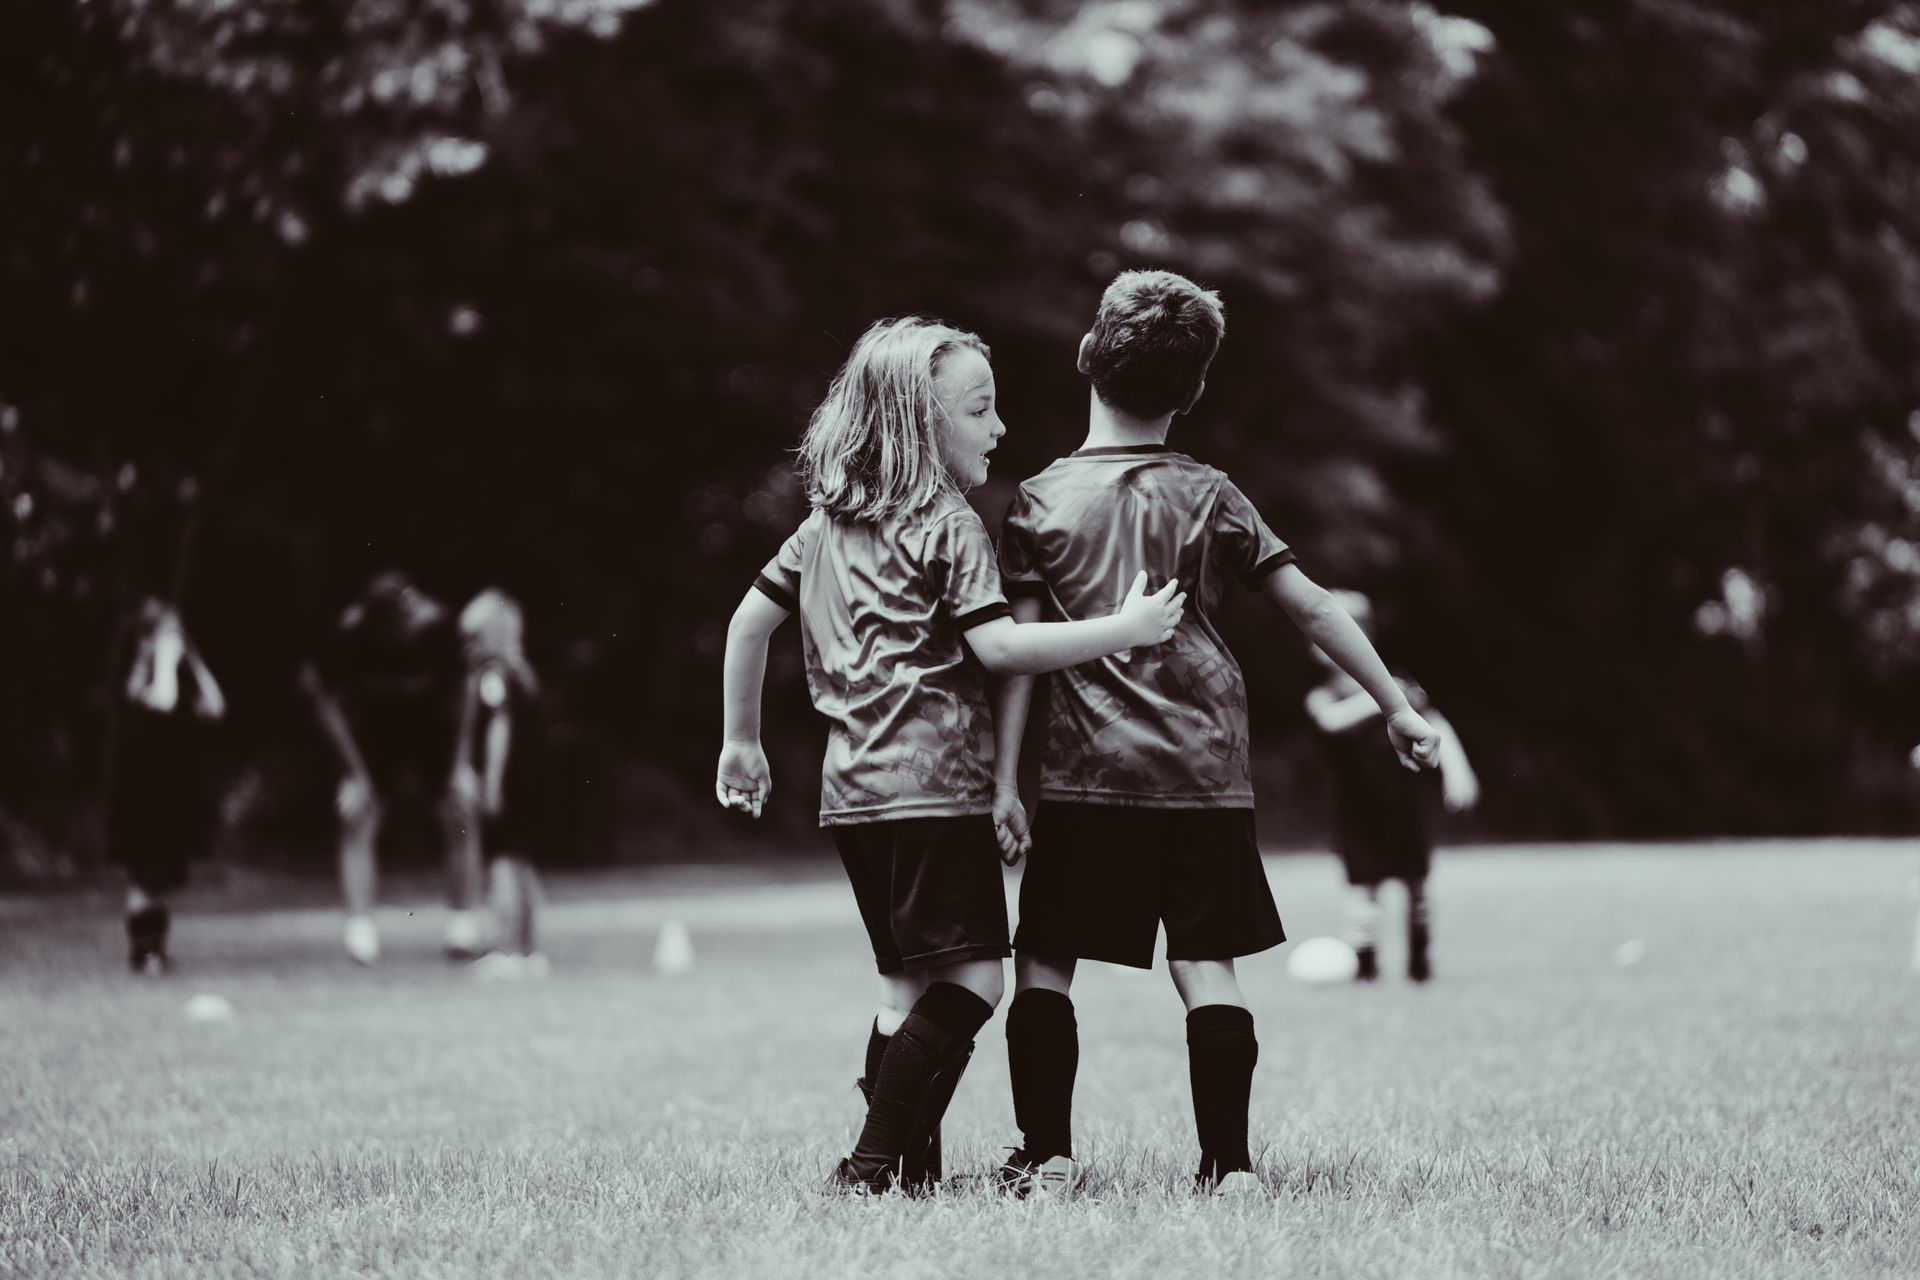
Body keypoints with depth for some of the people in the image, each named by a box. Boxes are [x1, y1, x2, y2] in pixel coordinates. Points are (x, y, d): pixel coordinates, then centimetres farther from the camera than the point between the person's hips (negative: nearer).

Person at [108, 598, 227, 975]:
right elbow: (162, 702, -32)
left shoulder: (181, 676, 10)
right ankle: (140, 948, 2)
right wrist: (166, 658, -21)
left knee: (166, 874, 11)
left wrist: (194, 661, -4)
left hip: (180, 793, 7)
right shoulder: (138, 678, -10)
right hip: (144, 792, -7)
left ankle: (156, 944, 19)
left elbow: (213, 707, -3)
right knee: (145, 875, -4)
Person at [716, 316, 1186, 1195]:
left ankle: (908, 1168, 10)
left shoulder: (826, 524, 16)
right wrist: (1123, 630, -12)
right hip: (935, 780, -8)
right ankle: (873, 1168, -16)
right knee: (972, 976, -8)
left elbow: (750, 618, 18)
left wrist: (742, 743, 26)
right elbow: (996, 645, -16)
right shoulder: (948, 526, -7)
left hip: (854, 790, 9)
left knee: (908, 982, 13)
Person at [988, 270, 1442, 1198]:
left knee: (1043, 960, 8)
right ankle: (1228, 1166, -2)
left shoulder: (1040, 503, 1)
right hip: (1205, 772, 1)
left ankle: (1046, 1158, 3)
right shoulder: (1208, 496, 5)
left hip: (1088, 772, -1)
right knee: (1206, 966, 3)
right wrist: (1395, 705, 12)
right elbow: (1312, 608, 4)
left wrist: (1004, 784, -3)